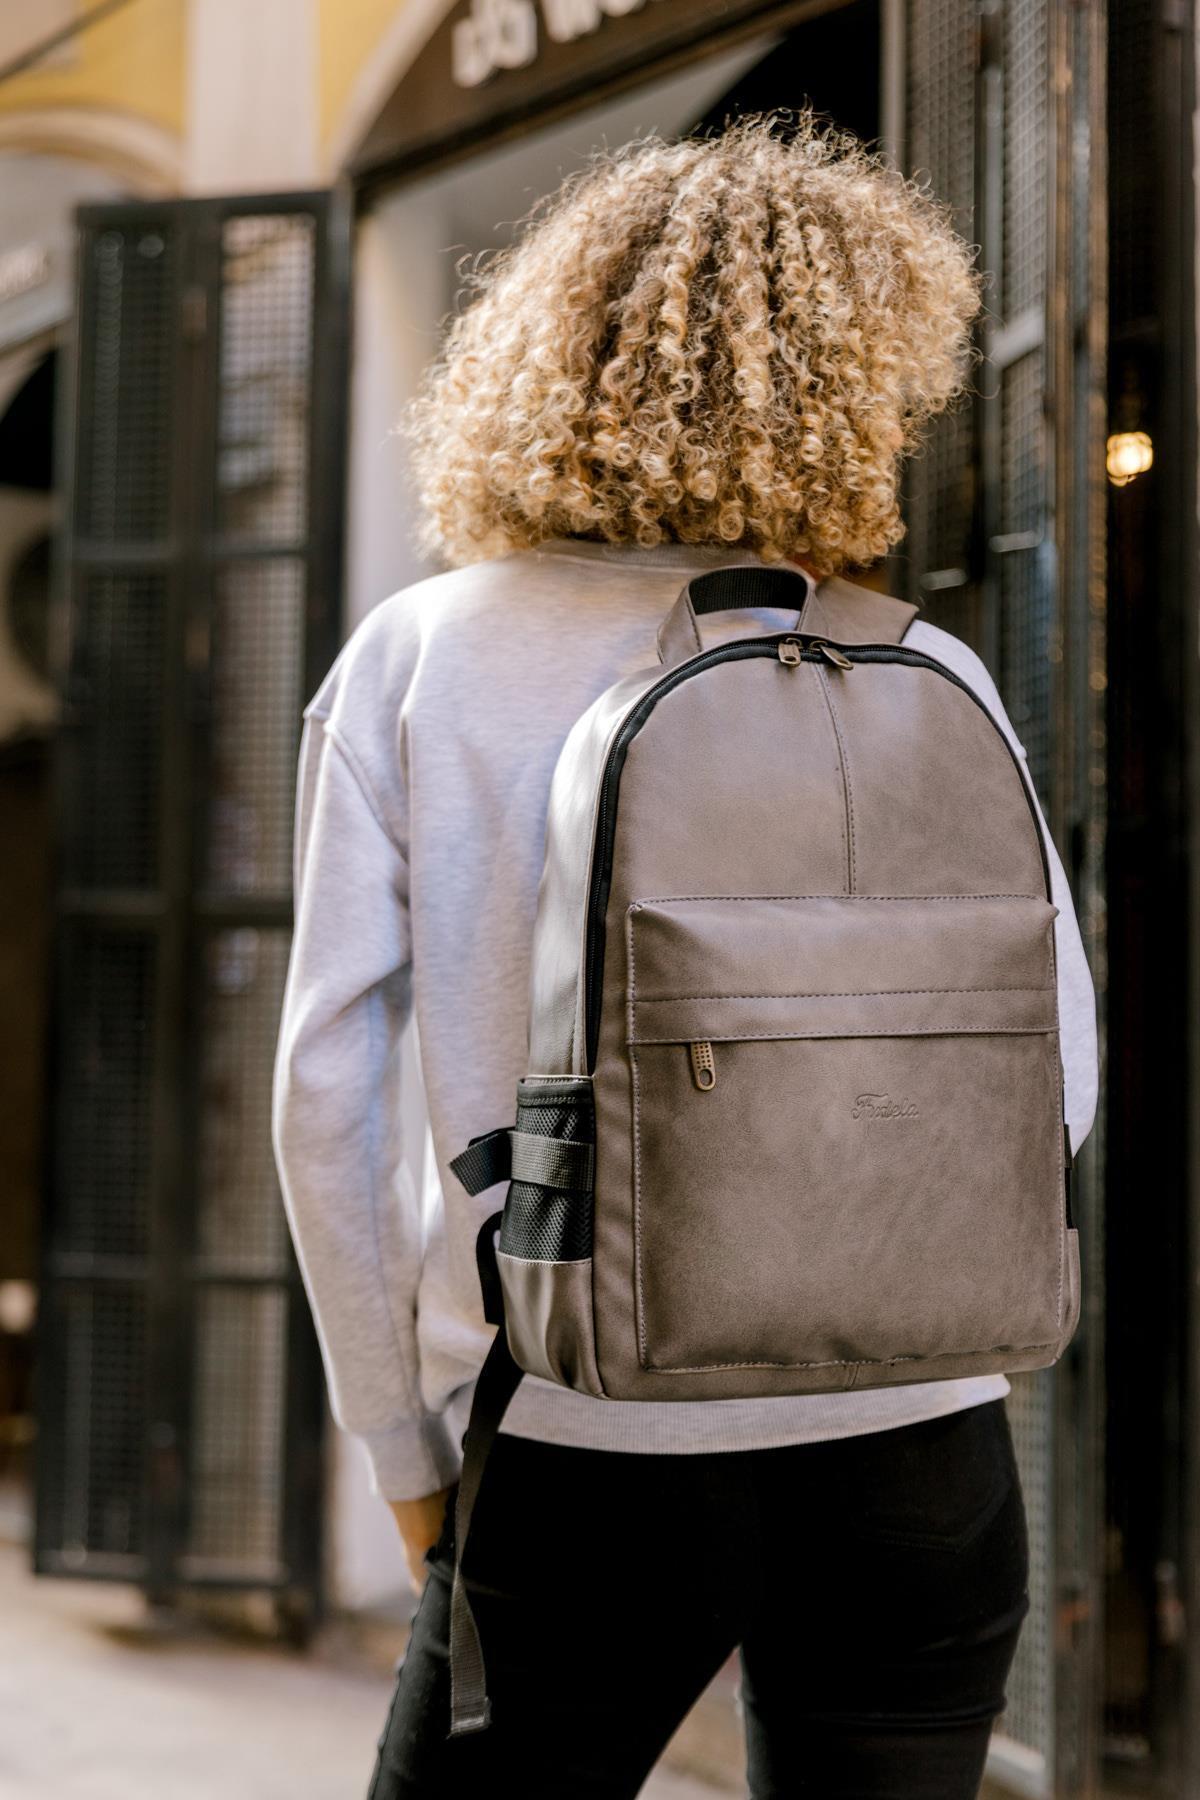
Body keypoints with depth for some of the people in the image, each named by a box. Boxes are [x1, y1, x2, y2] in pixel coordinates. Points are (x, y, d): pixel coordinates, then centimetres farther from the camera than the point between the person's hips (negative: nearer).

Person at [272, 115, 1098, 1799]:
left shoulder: (414, 664, -1)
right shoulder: (920, 680, -3)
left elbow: (328, 1081, -3)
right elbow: (1051, 1081, -3)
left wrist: (404, 1441, 7)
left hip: (578, 1464, 0)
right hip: (910, 1460, 1)